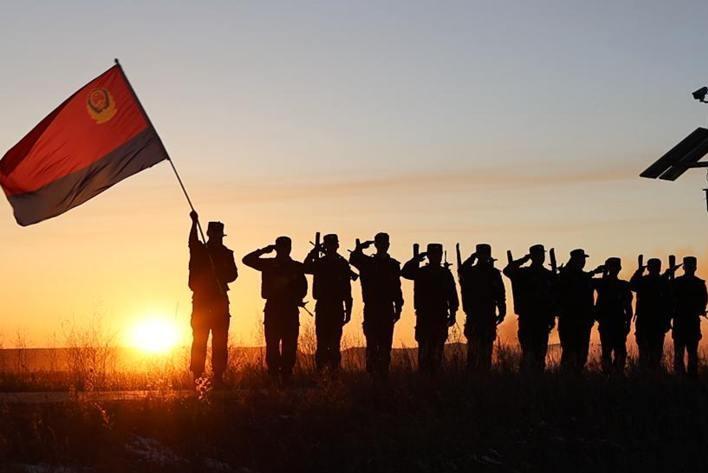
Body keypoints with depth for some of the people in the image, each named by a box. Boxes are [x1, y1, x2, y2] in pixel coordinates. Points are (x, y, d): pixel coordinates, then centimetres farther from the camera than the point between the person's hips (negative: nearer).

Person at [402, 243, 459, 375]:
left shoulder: (446, 274, 9)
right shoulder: (421, 272, 4)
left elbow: (452, 295, 9)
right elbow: (405, 272, -13)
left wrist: (452, 313, 2)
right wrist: (416, 259, -19)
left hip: (441, 318, 2)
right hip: (424, 317, -2)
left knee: (437, 350, 3)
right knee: (424, 348, -5)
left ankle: (434, 373, 8)